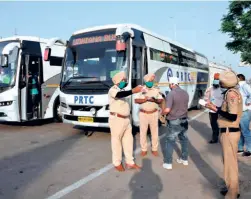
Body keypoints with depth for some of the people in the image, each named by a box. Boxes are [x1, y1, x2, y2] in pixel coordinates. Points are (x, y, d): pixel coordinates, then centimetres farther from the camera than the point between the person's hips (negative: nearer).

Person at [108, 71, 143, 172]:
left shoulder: (122, 90, 17)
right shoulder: (113, 90, -14)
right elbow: (120, 95, -37)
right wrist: (133, 91, -47)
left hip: (126, 119, 9)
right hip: (117, 119, -9)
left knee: (128, 140, 12)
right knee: (117, 141, 3)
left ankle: (130, 162, 23)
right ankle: (117, 163, 16)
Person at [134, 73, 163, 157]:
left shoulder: (156, 90, 5)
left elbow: (161, 100, -1)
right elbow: (136, 100, -10)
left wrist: (155, 100, -21)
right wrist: (145, 99, -22)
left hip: (154, 114, 1)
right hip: (143, 114, -1)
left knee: (154, 132, 6)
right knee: (143, 132, 4)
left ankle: (154, 149, 19)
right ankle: (144, 149, 16)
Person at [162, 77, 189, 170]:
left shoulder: (171, 94, -20)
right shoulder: (185, 93, 3)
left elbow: (167, 110, -24)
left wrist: (162, 112, -4)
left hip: (174, 122, -6)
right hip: (184, 120, 6)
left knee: (170, 142, 4)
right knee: (184, 139, 19)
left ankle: (168, 163, 9)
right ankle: (184, 159, 31)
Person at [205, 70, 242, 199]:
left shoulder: (231, 93, -19)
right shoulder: (232, 92, 12)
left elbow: (232, 116, -25)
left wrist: (215, 109, -17)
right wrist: (216, 108, 7)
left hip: (229, 133, -10)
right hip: (229, 131, 10)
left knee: (230, 163, 1)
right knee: (230, 161, 20)